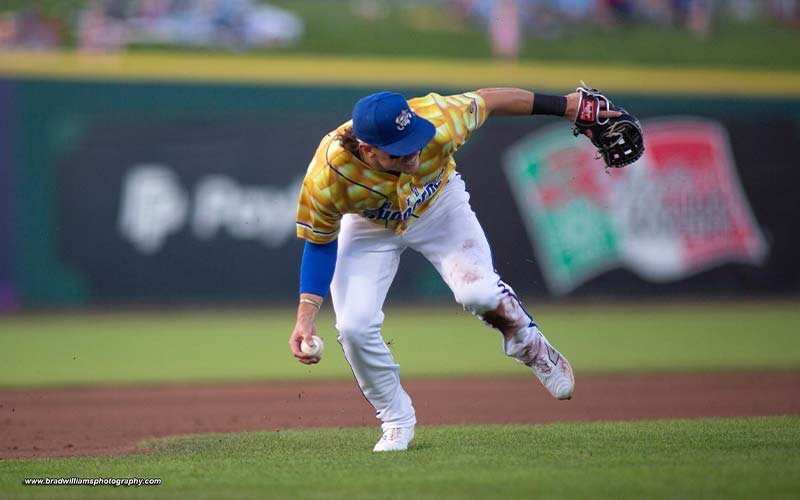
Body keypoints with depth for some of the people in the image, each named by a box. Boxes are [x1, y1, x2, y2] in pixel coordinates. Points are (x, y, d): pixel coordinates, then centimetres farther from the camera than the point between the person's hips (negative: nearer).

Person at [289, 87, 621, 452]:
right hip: (369, 227, 0)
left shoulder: (439, 122, -39)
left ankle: (531, 349, 8)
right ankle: (397, 421, 10)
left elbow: (488, 100, -19)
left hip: (439, 205, 0)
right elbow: (320, 243, -19)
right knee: (354, 326, -16)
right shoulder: (326, 178, -38)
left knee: (477, 291, -25)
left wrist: (565, 105, -9)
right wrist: (305, 317, -26)